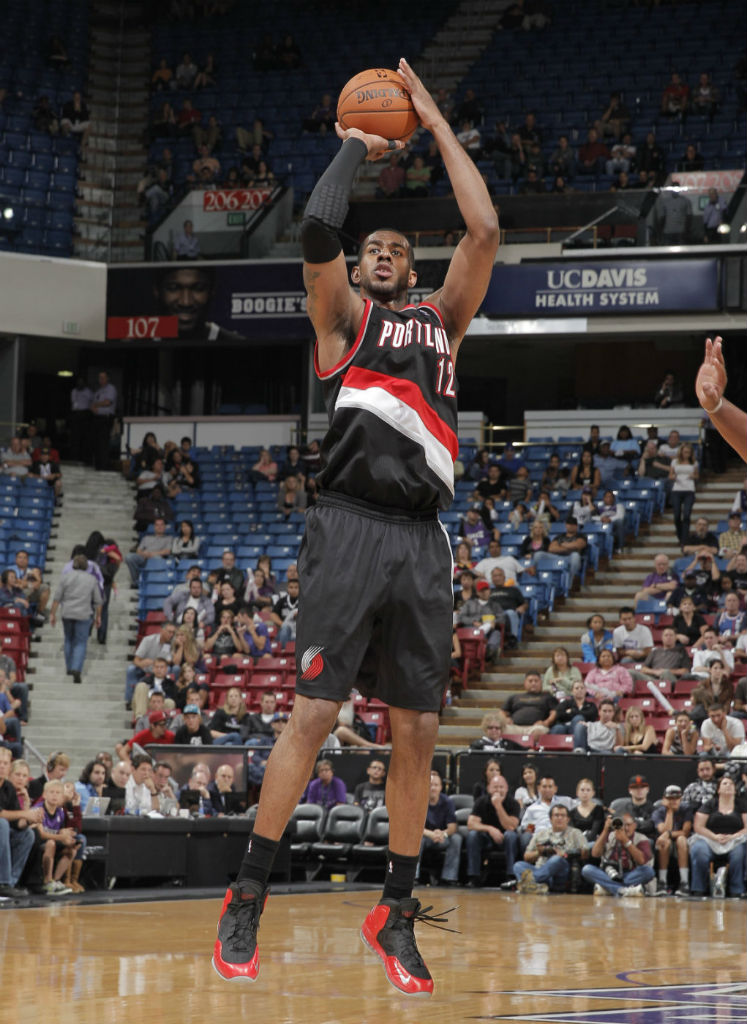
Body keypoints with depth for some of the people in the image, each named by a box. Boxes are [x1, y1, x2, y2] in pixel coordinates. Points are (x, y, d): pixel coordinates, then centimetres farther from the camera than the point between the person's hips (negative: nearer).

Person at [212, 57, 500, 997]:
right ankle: (246, 898, -4)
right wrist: (355, 146, 8)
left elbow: (483, 232, 10)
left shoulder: (442, 320, 22)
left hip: (422, 540, 4)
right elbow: (317, 230, -8)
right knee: (313, 711, -10)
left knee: (417, 732, 3)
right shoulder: (344, 314, 11)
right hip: (351, 525, -4)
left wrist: (436, 126, 14)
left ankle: (396, 914, 11)